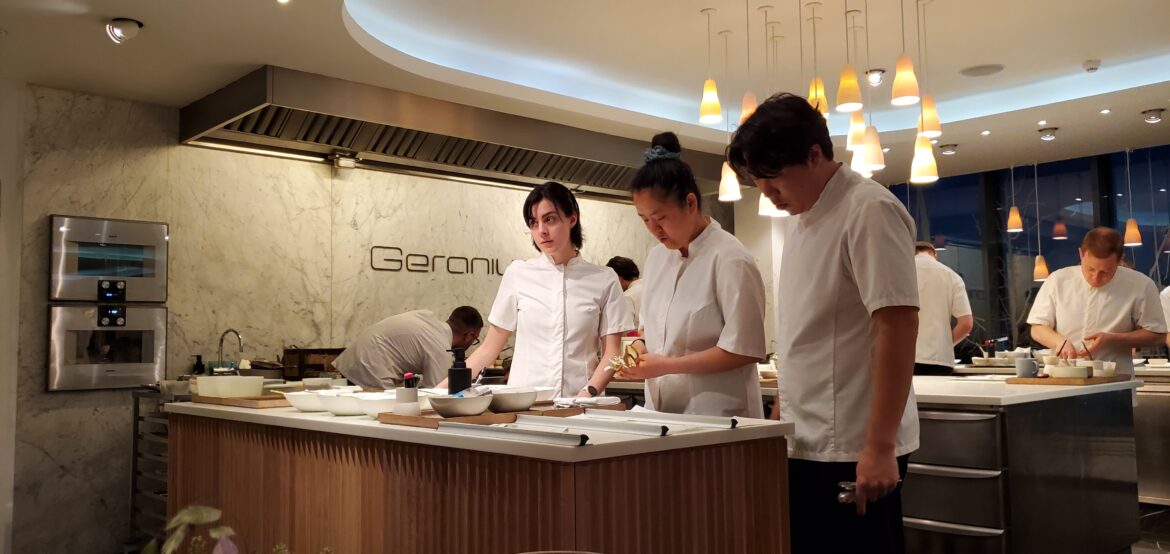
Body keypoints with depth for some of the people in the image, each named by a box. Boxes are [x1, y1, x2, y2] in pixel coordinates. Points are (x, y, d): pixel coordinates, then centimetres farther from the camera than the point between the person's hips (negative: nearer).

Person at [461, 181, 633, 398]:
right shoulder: (517, 274, 6)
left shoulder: (603, 280, 5)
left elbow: (612, 352, 4)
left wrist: (589, 393, -12)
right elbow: (490, 348, 10)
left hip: (578, 404, -1)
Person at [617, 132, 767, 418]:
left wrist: (666, 365, -19)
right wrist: (640, 352, -2)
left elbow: (743, 350, -16)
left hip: (717, 415, -6)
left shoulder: (730, 260, -13)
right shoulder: (656, 258, 9)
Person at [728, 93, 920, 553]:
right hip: (803, 445, 8)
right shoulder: (797, 217, 11)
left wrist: (880, 446, -21)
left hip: (853, 451, -8)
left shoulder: (869, 212, -14)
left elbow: (898, 327, -20)